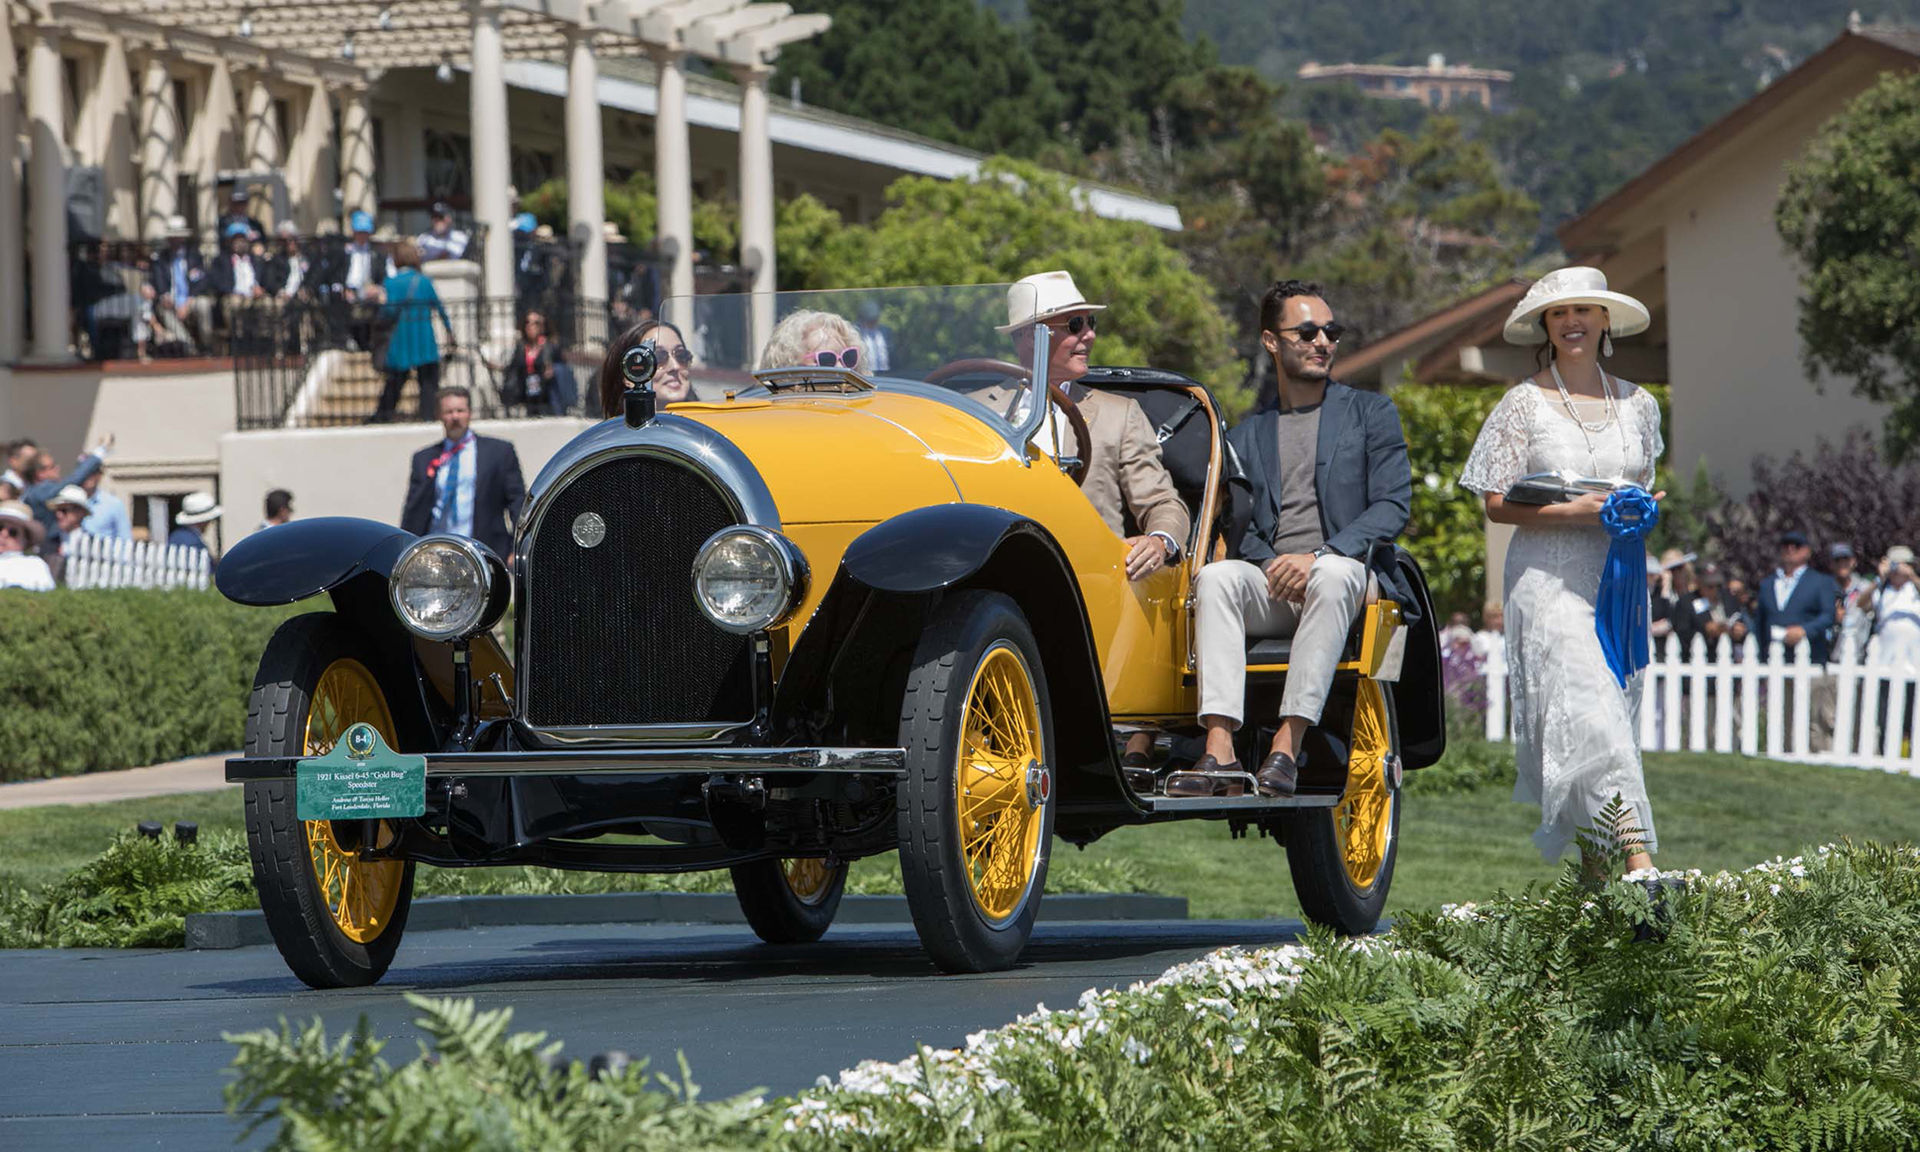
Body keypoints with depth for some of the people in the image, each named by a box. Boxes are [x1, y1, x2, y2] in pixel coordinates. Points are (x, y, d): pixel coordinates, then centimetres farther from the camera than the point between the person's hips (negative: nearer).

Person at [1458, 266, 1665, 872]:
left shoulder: (1636, 404, 11)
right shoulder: (1524, 403, -1)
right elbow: (1497, 504, -3)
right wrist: (1571, 511, -17)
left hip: (1618, 575, 5)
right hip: (1549, 577, -5)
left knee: (1614, 713, 3)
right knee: (1588, 708, -19)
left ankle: (1595, 875, 11)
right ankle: (1639, 860, -29)